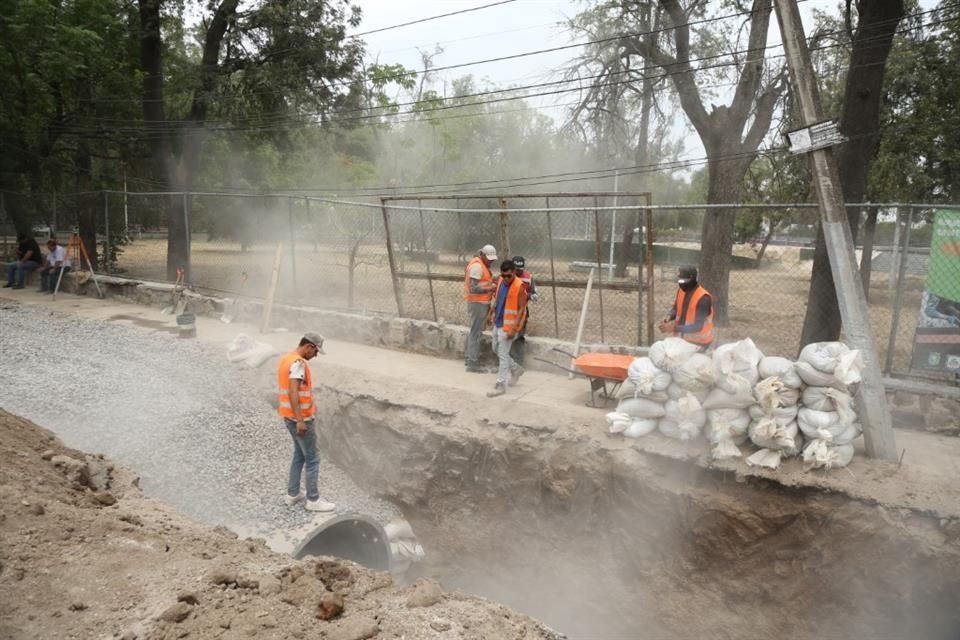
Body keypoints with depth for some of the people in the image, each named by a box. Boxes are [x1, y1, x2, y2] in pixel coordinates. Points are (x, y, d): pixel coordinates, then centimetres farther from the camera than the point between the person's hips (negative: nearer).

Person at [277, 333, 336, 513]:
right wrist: (300, 421, -30)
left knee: (299, 456, 20)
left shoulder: (286, 359, 11)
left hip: (290, 417, 10)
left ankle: (292, 494, 26)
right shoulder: (298, 363, -21)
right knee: (312, 459, 0)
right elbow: (293, 393, -29)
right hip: (300, 419, -10)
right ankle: (313, 500, 7)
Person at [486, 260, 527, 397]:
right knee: (497, 350, 19)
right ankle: (516, 369, 37)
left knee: (503, 354, -4)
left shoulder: (519, 287, -19)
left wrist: (514, 328, -23)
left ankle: (500, 386, 4)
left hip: (508, 326, -8)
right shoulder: (500, 281, 3)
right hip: (498, 323, 8)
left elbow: (522, 309, -19)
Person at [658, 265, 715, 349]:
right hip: (682, 339, 6)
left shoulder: (703, 298, -23)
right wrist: (669, 318, -8)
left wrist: (675, 328, -31)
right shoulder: (681, 291, -2)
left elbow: (698, 326, -25)